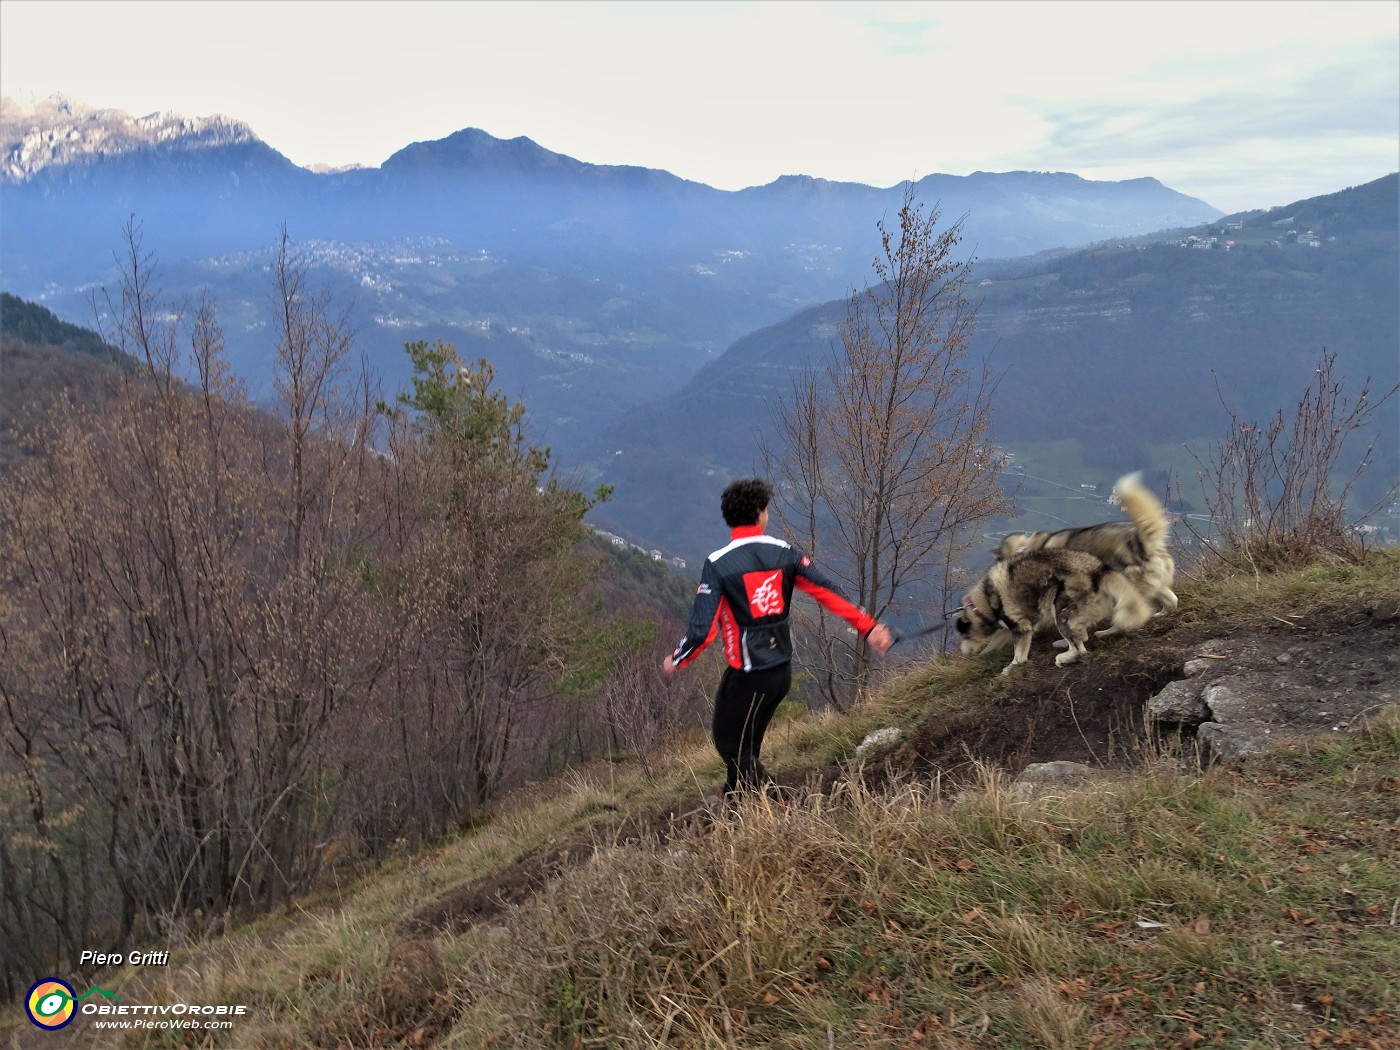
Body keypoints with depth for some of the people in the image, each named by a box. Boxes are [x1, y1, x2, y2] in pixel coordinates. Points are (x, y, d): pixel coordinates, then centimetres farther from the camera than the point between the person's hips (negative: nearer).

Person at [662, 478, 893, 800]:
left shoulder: (718, 564, -15)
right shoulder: (783, 553, -2)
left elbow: (703, 628, -18)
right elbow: (828, 592, -4)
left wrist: (676, 661, -1)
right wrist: (868, 626, 2)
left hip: (746, 675, -6)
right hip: (782, 670, 6)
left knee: (730, 744, 13)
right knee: (748, 743, 24)